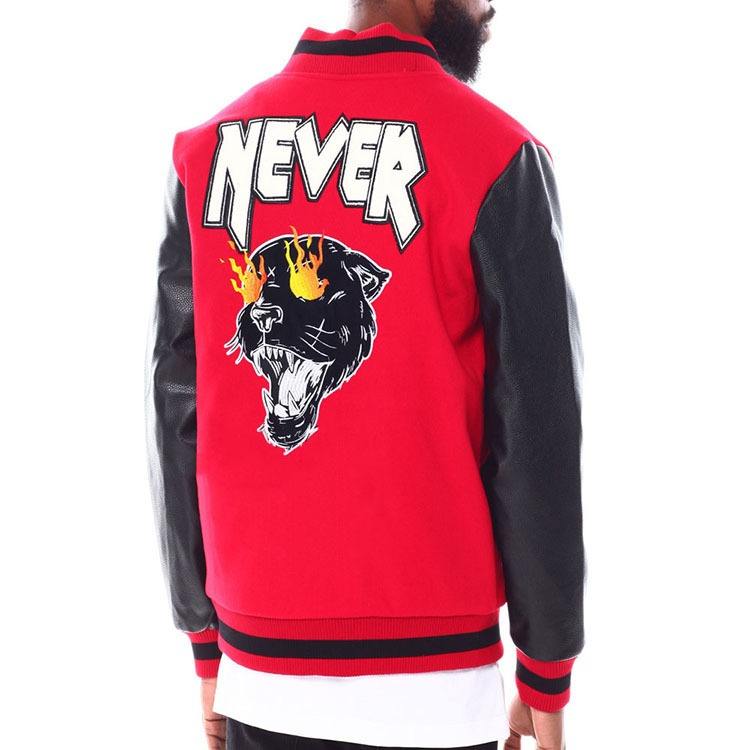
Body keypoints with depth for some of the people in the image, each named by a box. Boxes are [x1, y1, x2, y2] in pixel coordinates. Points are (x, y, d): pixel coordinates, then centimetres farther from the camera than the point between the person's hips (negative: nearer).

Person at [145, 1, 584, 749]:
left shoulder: (208, 147, 1)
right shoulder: (496, 155, -10)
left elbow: (177, 417, 1)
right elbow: (536, 431, -10)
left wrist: (206, 645, 10)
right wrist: (547, 676, 0)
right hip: (429, 672, -3)